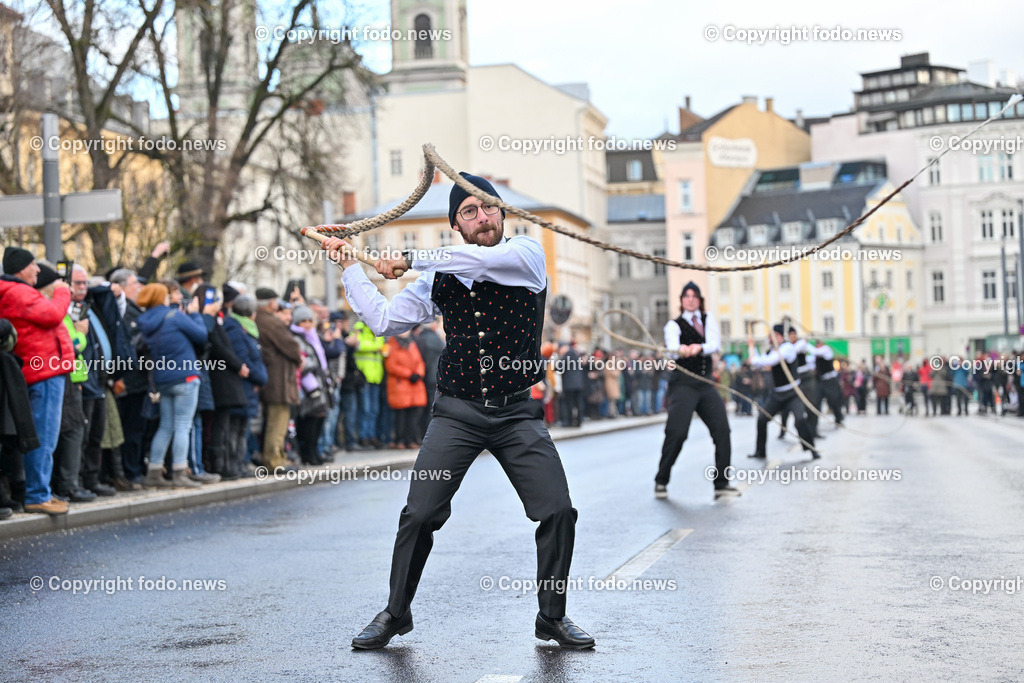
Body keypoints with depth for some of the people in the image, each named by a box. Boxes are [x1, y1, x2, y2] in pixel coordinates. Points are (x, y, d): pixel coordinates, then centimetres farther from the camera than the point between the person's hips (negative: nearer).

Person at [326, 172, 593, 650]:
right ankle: (396, 613, 13)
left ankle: (552, 617, 9)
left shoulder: (528, 255, -1)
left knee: (558, 511, -10)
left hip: (517, 412, -1)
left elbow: (480, 260, -20)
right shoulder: (439, 279, 7)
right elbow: (383, 320, 11)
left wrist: (409, 260, -12)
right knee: (419, 514, -7)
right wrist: (350, 266, 11)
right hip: (457, 412, 1)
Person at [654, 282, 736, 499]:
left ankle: (721, 482, -3)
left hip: (706, 383, 4)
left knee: (722, 429, -8)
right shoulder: (674, 325, 2)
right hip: (683, 383, -4)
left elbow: (715, 345, -2)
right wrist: (680, 349, -44)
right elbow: (671, 345, -19)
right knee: (676, 432, -13)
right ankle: (661, 481, 1)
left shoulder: (709, 319, 14)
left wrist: (699, 347, -24)